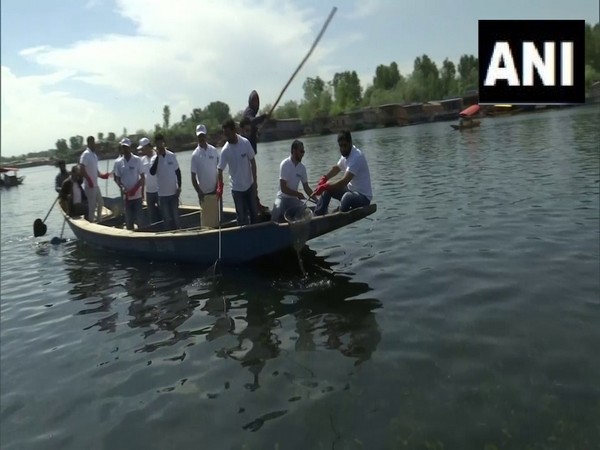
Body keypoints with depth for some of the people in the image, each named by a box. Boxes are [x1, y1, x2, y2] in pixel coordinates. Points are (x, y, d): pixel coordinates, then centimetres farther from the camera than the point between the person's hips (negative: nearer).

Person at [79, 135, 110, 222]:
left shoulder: (94, 155, 14)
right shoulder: (85, 154, -13)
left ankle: (98, 220, 30)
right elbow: (82, 170, -21)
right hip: (89, 186, -9)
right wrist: (89, 180, -27)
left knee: (100, 203, 18)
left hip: (96, 185, 9)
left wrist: (102, 175, 7)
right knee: (92, 206, -5)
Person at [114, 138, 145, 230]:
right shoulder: (118, 163, 3)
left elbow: (142, 177, -3)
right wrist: (122, 188, -12)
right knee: (128, 219, 8)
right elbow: (117, 178, 8)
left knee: (139, 219, 1)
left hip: (137, 195, -2)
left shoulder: (137, 160, -4)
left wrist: (135, 189, -15)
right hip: (126, 196, 2)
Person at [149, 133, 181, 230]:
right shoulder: (154, 158, -3)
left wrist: (179, 186, -1)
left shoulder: (172, 155, -1)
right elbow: (152, 172, -20)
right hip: (162, 194, 0)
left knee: (175, 216, 9)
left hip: (173, 192, 0)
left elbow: (177, 171, 6)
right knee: (167, 218, 7)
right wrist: (158, 156, -18)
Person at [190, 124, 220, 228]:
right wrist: (199, 192, -12)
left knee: (217, 216, 8)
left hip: (215, 191, 2)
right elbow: (193, 177, -4)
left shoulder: (214, 150, 1)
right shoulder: (195, 155, -5)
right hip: (203, 193, -2)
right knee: (206, 219, 4)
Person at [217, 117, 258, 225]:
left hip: (250, 185, 2)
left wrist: (255, 181, -4)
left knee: (254, 212, 15)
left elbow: (252, 162, -5)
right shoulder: (225, 150, -16)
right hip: (237, 188, -2)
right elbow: (220, 170, -12)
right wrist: (220, 187, -24)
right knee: (241, 216, 5)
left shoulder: (246, 142, -13)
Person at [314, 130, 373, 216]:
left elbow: (344, 181, -32)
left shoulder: (357, 157, -24)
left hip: (363, 197, -9)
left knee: (347, 197, -39)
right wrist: (324, 178, 1)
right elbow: (336, 168, 20)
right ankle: (316, 216, -2)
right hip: (351, 190, 9)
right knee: (328, 189, 1)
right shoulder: (346, 154, 3)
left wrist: (324, 187, -32)